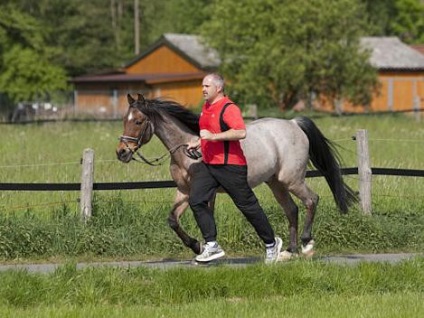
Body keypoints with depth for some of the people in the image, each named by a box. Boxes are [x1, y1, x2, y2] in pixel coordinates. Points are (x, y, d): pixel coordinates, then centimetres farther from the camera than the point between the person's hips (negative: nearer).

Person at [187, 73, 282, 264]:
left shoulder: (228, 108, -15)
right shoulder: (206, 107, 14)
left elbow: (241, 132, -30)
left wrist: (213, 136, -30)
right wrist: (199, 142, 18)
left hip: (229, 166, -9)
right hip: (208, 164, 9)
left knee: (247, 205, 0)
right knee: (196, 201, -5)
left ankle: (271, 244, 17)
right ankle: (211, 246, -3)